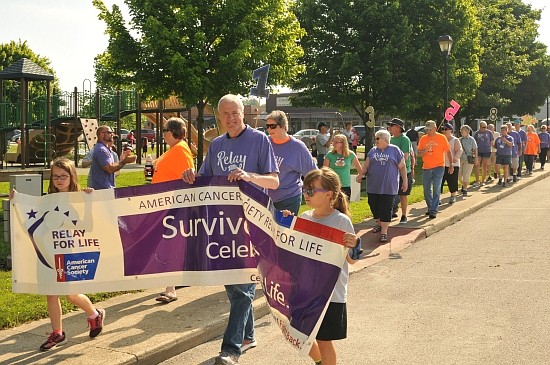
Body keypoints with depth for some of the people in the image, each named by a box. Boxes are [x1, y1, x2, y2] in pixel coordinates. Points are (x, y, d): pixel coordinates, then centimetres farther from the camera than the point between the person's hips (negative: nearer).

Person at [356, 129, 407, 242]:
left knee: (386, 209, -6)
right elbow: (366, 165, 10)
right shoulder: (373, 151, 11)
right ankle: (379, 223, 34)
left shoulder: (394, 150, 0)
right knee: (374, 206, 11)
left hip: (388, 186, -4)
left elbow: (402, 167, 2)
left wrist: (405, 181, 0)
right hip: (373, 186, 4)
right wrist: (361, 174, -8)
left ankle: (384, 231, -3)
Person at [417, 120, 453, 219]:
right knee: (427, 191, 11)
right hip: (426, 168, 4)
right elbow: (419, 153, 7)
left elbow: (448, 152, 4)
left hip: (438, 167, -4)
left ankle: (433, 211, -7)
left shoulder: (442, 138, -2)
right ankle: (430, 208, 28)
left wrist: (451, 165, 3)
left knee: (436, 190, -8)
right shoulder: (423, 139, 5)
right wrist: (425, 150, -15)